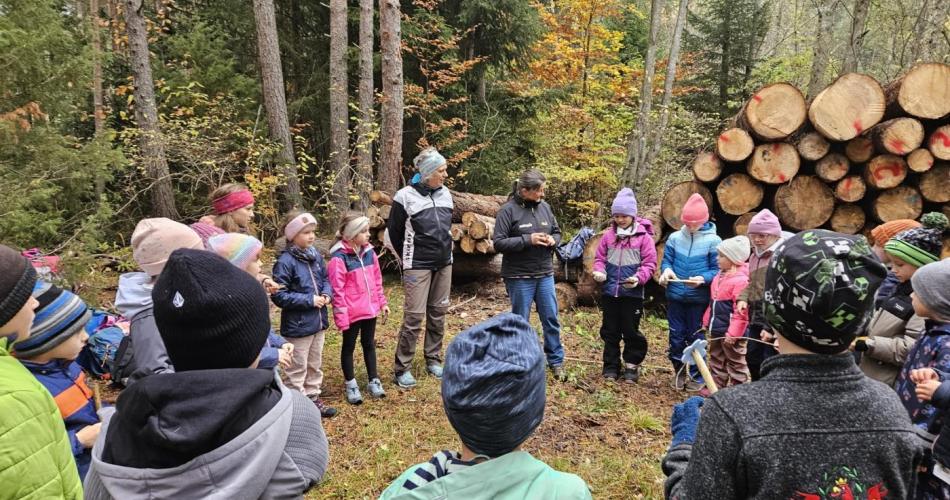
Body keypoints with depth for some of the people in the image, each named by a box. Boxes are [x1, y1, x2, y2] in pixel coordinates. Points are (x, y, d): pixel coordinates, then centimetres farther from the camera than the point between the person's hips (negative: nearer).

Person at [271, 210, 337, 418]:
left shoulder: (316, 255, 2)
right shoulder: (285, 261, -20)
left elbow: (325, 279, 15)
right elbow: (279, 295, -21)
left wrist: (326, 294, -6)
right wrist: (309, 300, -20)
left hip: (318, 321, 7)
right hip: (297, 325, -7)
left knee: (315, 365, 20)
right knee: (298, 369, 8)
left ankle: (313, 398, 35)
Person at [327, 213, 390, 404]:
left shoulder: (369, 252, 3)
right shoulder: (339, 258, -18)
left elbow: (377, 280, 11)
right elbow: (337, 290, -17)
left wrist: (382, 302, 12)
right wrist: (341, 316, -17)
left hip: (370, 309, 6)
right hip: (351, 312, -6)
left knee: (369, 344, 18)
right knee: (349, 347, 12)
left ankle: (373, 380, 31)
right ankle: (351, 384, 26)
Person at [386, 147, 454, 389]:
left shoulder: (445, 193, 5)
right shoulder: (406, 196, -12)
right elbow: (393, 232, -2)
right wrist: (407, 260, 8)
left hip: (444, 264, 6)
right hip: (418, 266, -6)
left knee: (438, 313, 11)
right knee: (414, 315, -6)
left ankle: (433, 360, 25)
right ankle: (401, 369, 5)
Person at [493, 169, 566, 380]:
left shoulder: (545, 206, 4)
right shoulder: (508, 210, -12)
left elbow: (557, 232, 16)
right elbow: (498, 243, -14)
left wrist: (552, 240, -8)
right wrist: (528, 240, -22)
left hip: (545, 274, 5)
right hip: (519, 277, -5)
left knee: (551, 319, 11)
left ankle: (556, 361, 26)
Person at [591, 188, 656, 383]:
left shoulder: (643, 236, -7)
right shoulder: (608, 235, 3)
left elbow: (649, 263, -7)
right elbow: (600, 258, 9)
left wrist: (638, 278, -23)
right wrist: (599, 271, -11)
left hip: (632, 293, -3)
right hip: (609, 292, 3)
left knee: (631, 331, 7)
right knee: (610, 331, 13)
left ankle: (632, 365, 23)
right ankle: (611, 365, 26)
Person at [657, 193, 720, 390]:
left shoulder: (713, 241, -6)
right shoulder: (674, 237, 1)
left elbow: (717, 270, -5)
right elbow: (666, 261, 8)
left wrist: (703, 278, -24)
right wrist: (666, 270, -15)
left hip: (699, 299, -3)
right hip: (675, 296, 3)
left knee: (696, 337, 7)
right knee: (676, 336, 11)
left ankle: (697, 376, 23)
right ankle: (679, 371, 29)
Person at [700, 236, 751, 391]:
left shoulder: (740, 279, -22)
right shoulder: (721, 275, 9)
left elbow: (741, 312, -24)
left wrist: (733, 333, -24)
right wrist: (707, 320, 17)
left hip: (730, 332, -10)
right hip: (717, 329, 10)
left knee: (736, 364, 4)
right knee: (716, 360, 19)